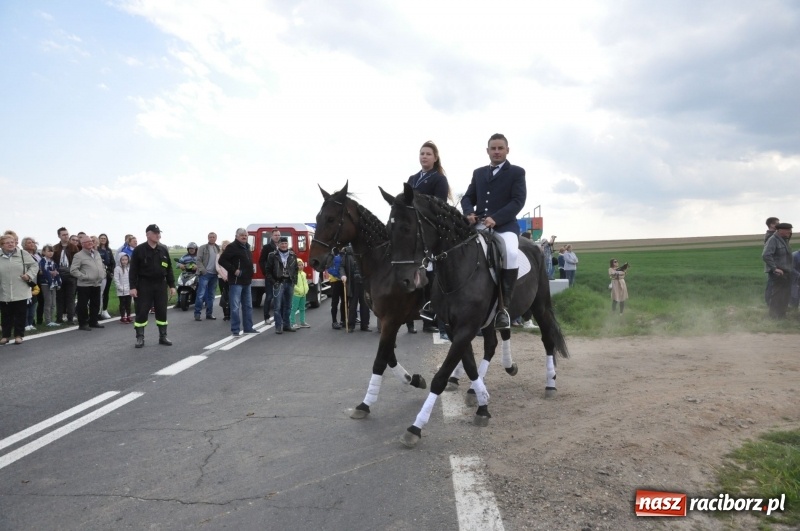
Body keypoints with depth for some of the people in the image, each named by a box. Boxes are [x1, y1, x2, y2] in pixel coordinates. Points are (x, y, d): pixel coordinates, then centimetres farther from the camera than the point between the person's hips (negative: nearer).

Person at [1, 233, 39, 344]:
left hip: (21, 292, -1)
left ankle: (18, 335, 15)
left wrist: (29, 275, -9)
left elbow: (34, 265, 5)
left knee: (20, 314, 5)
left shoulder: (23, 254, 1)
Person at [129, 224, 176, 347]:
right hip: (144, 285, -3)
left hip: (160, 284, 4)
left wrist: (172, 285, 6)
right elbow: (133, 270, -5)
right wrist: (133, 287, -12)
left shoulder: (163, 249, 7)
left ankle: (163, 336, 17)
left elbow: (169, 269, 11)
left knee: (162, 311, 7)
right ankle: (140, 338, 10)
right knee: (141, 312, 0)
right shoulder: (139, 250, -5)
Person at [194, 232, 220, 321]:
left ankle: (209, 313, 17)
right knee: (201, 294, -7)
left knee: (211, 295, 10)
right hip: (205, 274, -5)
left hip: (214, 274, 5)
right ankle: (197, 313, -1)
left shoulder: (218, 249, 14)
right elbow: (199, 260, -5)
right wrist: (202, 270, -15)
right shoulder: (203, 247, 0)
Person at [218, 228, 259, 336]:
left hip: (246, 281, 9)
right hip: (236, 281, -9)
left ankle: (248, 328, 22)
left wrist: (250, 274, 14)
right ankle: (235, 330, 0)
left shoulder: (247, 247, 16)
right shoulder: (232, 247, -10)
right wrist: (234, 270, -20)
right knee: (235, 307, -6)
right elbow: (222, 260, -17)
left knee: (248, 306, 13)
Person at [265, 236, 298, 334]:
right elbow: (268, 270, -1)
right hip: (278, 283, -4)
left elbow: (296, 269, 15)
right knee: (278, 306, -6)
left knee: (287, 306, 10)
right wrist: (273, 282, -9)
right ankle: (278, 326, -2)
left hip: (289, 283, 4)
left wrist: (294, 280, 5)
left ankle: (286, 325, 19)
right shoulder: (273, 256, -1)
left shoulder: (293, 256, 10)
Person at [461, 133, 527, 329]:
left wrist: (495, 218, -20)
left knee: (510, 253, -34)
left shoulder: (517, 172, 9)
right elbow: (468, 197, 17)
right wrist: (469, 212, -8)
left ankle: (503, 306, -22)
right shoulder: (478, 173, 23)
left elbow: (518, 201, -5)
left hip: (505, 225, -4)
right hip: (479, 225, 4)